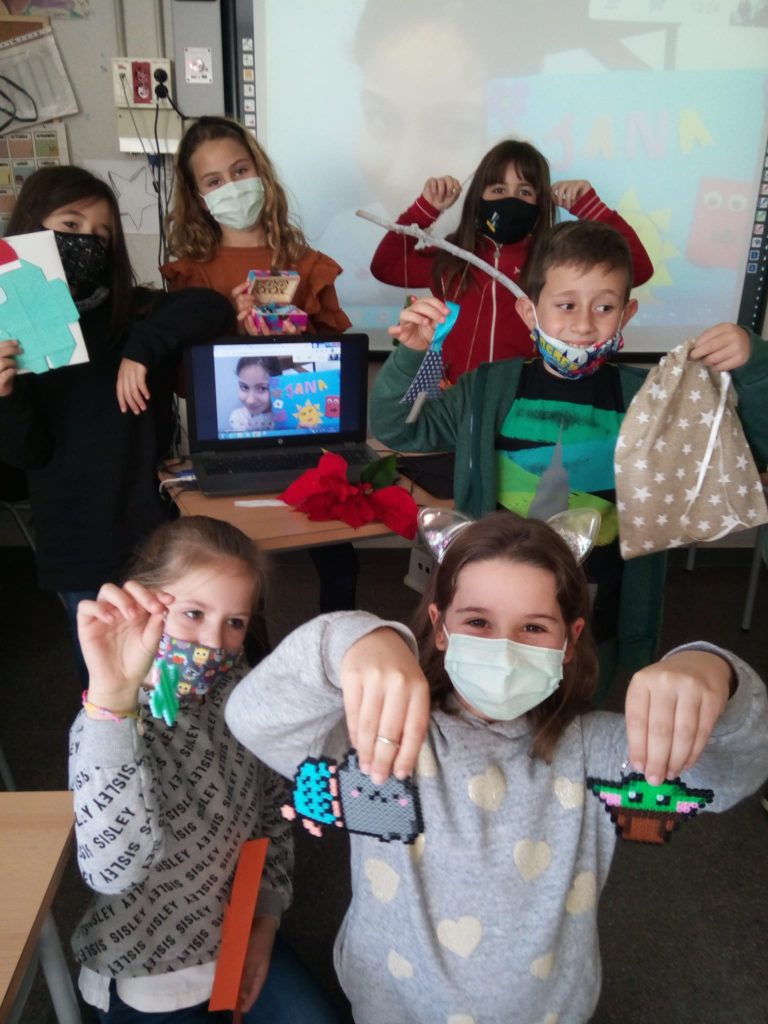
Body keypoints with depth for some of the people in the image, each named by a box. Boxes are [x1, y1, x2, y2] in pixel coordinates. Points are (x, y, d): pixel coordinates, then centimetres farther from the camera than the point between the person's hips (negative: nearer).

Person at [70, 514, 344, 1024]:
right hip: (147, 971, -4)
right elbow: (114, 869, -44)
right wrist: (112, 697, -53)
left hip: (243, 935, 5)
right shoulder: (110, 718, -25)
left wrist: (266, 921, -1)